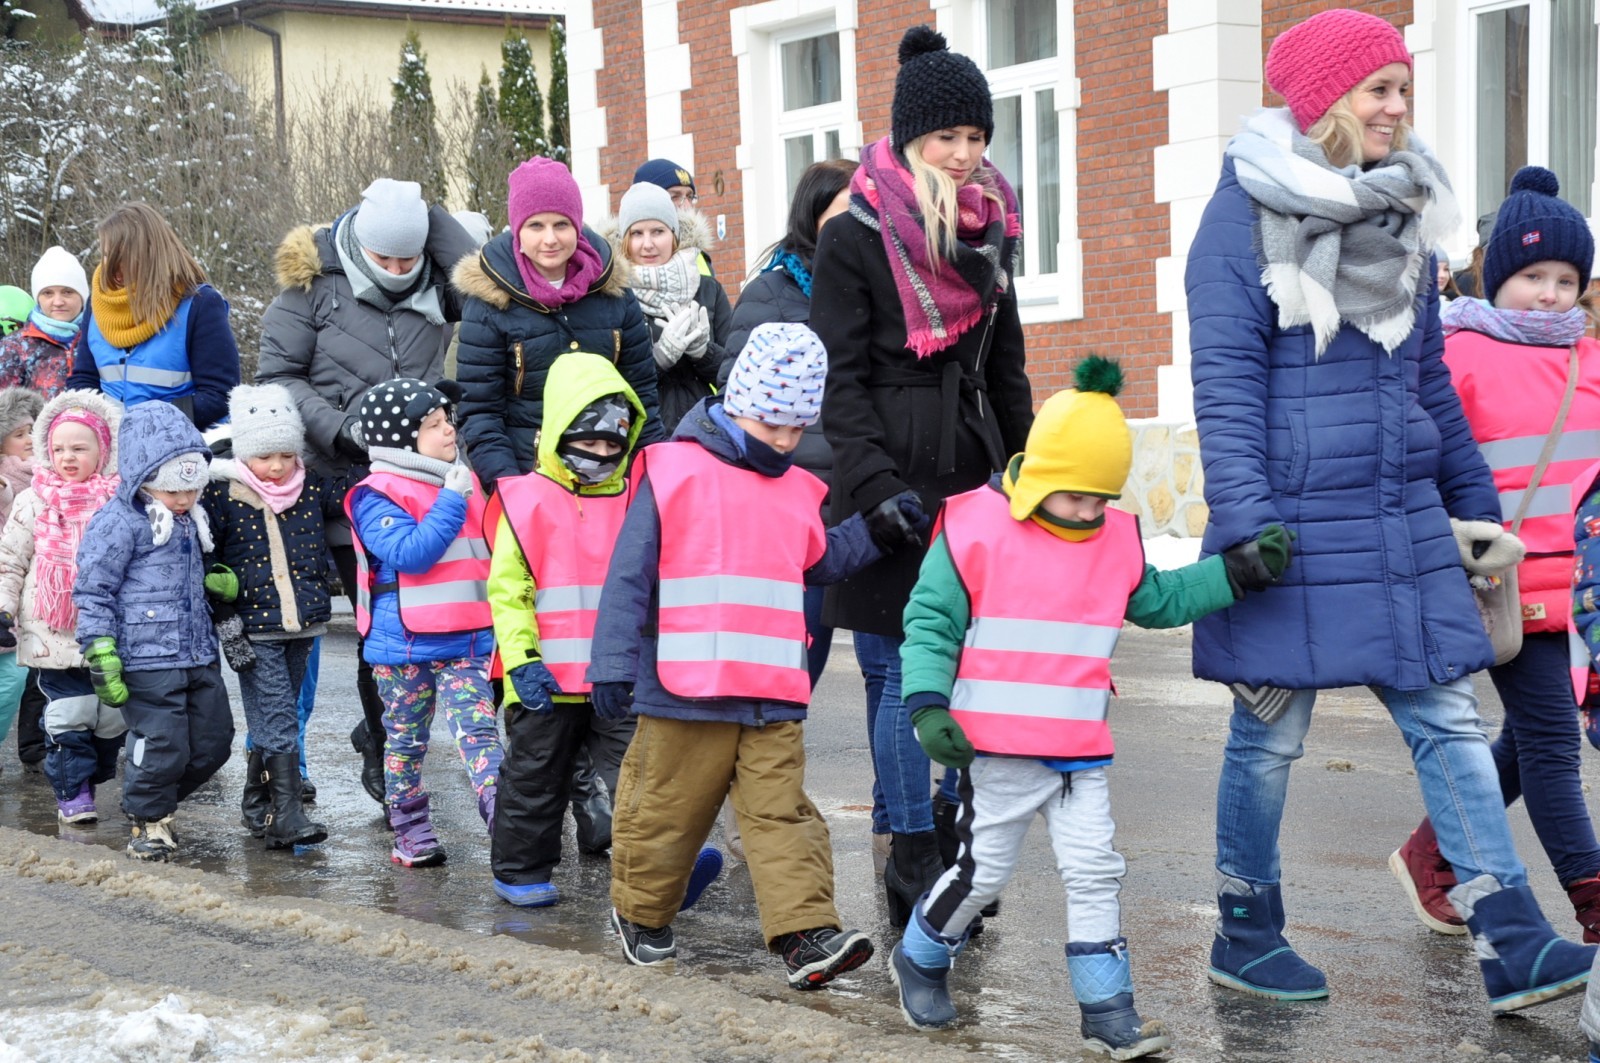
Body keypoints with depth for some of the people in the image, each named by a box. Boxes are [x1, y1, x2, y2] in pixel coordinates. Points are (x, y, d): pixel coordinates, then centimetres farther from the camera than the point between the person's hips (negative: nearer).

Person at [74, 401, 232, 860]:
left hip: (199, 655, 8)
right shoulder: (118, 522, -11)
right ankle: (147, 820, 16)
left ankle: (157, 800, 31)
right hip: (146, 661, -8)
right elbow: (93, 591, -10)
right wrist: (100, 654, -15)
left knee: (212, 744, 10)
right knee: (161, 747, -7)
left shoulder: (190, 520, 14)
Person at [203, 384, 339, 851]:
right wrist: (217, 580, -15)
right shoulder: (222, 495, -6)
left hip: (302, 626, 4)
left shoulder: (312, 487, 3)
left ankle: (257, 806, 28)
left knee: (273, 721, 15)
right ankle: (286, 817, -5)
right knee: (278, 724, -8)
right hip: (254, 631, -4)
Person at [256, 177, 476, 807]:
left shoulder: (436, 288, 7)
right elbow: (279, 374, 0)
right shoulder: (313, 285, 0)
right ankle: (382, 745, 16)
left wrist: (428, 213, -11)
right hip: (348, 482, -3)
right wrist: (337, 429, -13)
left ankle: (380, 733, 24)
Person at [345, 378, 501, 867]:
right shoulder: (377, 496, -11)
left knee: (479, 729, -7)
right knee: (406, 739, 9)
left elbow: (488, 548, 26)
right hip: (405, 644, -4)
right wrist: (451, 501, -22)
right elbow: (409, 553, -25)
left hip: (467, 639, 5)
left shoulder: (463, 481, 11)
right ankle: (410, 831, 20)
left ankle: (500, 815, -14)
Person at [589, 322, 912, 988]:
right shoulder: (673, 472, -4)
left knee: (783, 814, -2)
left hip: (774, 701, 4)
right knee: (663, 812, 9)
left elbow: (820, 561, 30)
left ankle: (807, 933, -6)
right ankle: (640, 915, 29)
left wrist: (873, 530, 16)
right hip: (683, 695, -4)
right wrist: (612, 665, -9)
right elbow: (628, 576, -5)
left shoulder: (796, 491, 13)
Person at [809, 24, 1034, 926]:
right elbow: (841, 379, -9)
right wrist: (878, 485, -18)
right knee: (902, 670, -4)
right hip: (891, 480, -6)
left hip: (974, 477, 6)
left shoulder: (991, 234, 13)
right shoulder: (855, 240, -4)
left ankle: (948, 841, 15)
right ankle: (917, 860, 3)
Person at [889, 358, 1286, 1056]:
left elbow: (1162, 601, 22)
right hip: (995, 748, -5)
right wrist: (928, 705, -18)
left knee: (1095, 872, 4)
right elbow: (930, 622, -7)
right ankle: (919, 959, 30)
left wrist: (1237, 571, 12)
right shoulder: (975, 528, -9)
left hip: (1083, 750, 5)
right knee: (984, 870, 5)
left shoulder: (1116, 540, 7)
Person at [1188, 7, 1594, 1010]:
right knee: (1272, 732, 6)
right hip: (1295, 527, -6)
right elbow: (1226, 379, -12)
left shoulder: (1404, 211, 13)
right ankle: (1246, 938, 22)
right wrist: (1246, 527, -19)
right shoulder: (1247, 211, -7)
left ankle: (1516, 948, 5)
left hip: (1404, 523, 6)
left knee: (1451, 722, 3)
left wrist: (1477, 504, 18)